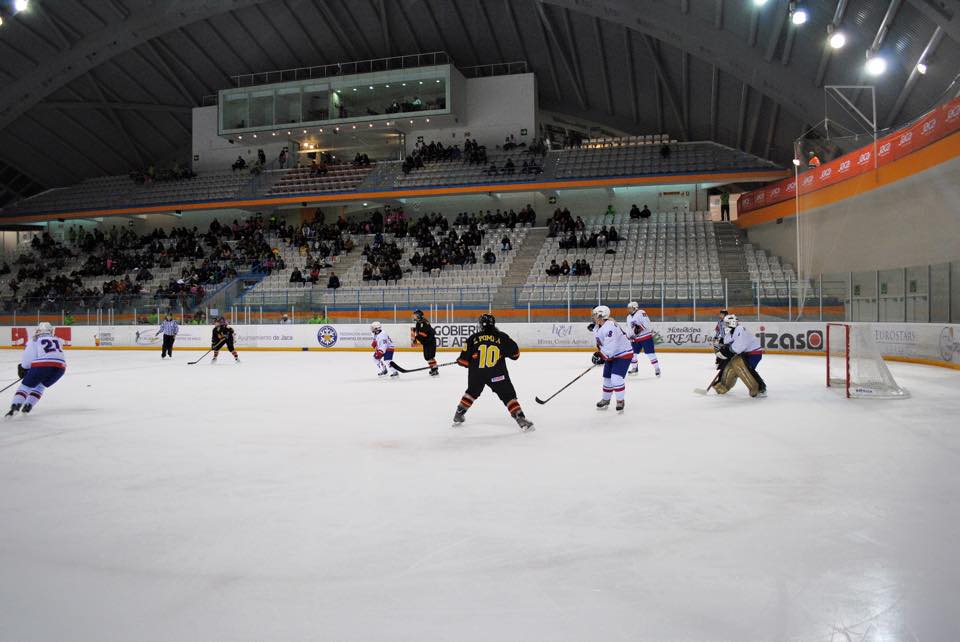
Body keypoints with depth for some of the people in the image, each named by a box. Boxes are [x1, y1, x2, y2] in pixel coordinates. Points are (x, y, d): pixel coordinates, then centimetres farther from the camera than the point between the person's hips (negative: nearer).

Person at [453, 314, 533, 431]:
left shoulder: (474, 338, 1)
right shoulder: (502, 337, -1)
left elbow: (464, 359, 2)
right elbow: (515, 353, 7)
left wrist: (460, 360, 25)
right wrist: (505, 351, 28)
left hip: (476, 374, 3)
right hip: (497, 374, -2)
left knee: (472, 392, 28)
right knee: (509, 396, 4)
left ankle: (458, 415, 36)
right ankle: (521, 420, -6)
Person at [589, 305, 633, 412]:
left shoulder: (610, 327, -29)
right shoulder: (600, 326, 2)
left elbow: (610, 347, -36)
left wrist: (601, 356, -37)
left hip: (623, 354, -10)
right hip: (611, 356, 10)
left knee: (616, 378, -19)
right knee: (607, 378, 14)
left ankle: (620, 401, -4)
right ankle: (605, 400, 31)